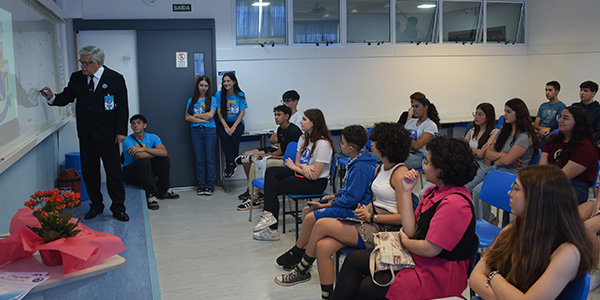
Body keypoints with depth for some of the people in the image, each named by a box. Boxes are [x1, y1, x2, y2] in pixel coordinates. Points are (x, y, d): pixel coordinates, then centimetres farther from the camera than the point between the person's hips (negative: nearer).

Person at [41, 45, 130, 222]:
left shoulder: (115, 79, -7)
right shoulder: (76, 78, 5)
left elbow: (122, 107, -6)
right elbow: (66, 97, 12)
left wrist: (121, 131, -10)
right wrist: (52, 98, -11)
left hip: (107, 135, -4)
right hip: (86, 136, 5)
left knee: (114, 173, 2)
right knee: (89, 172, 11)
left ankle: (118, 208, 14)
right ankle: (96, 206, 26)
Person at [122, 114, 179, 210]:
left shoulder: (152, 137, -4)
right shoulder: (127, 140, -15)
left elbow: (164, 152, -23)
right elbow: (139, 156, -33)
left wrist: (144, 149, -29)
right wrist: (155, 153, -18)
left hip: (146, 171, 5)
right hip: (130, 173, -5)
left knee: (164, 158, -15)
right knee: (145, 161, -33)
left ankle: (163, 191, -2)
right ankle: (151, 195, -30)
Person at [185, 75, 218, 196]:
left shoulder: (212, 99, 5)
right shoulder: (191, 100, 12)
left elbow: (210, 115, -9)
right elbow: (187, 117, 3)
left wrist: (196, 115, 0)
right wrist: (202, 119, -7)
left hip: (209, 130, -2)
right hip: (196, 131, 3)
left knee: (210, 159, -2)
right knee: (199, 160, 3)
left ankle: (210, 186, 4)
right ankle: (201, 186, 9)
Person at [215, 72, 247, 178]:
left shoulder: (240, 95, 0)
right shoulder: (219, 94, 1)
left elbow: (242, 113, -4)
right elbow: (219, 112, -2)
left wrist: (233, 127, -16)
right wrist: (226, 127, -14)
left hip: (237, 123, 0)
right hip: (223, 123, 0)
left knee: (235, 136, -31)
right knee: (224, 136, -31)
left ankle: (230, 164, -24)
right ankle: (232, 163, -32)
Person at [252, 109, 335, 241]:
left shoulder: (323, 144, -18)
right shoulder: (303, 138, 9)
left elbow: (314, 175, -19)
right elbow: (297, 162, 11)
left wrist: (294, 167, -6)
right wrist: (303, 166, -14)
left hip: (317, 183, -9)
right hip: (302, 174, 9)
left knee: (274, 188, -17)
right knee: (270, 172, -14)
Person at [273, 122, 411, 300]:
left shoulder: (400, 173, -14)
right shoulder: (380, 169, 14)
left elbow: (403, 217, -18)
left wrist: (371, 217, -15)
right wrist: (365, 209, 0)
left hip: (384, 231, -8)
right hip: (371, 225, 8)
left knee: (322, 224, -13)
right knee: (323, 246, -12)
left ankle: (302, 270, 9)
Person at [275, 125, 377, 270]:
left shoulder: (360, 168, -25)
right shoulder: (356, 161, 7)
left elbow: (351, 199, -24)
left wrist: (324, 205, -17)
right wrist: (335, 196, 7)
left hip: (354, 210, -11)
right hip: (348, 203, 11)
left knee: (311, 218, -17)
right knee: (306, 211, 6)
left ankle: (296, 252, 5)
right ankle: (304, 250, 6)